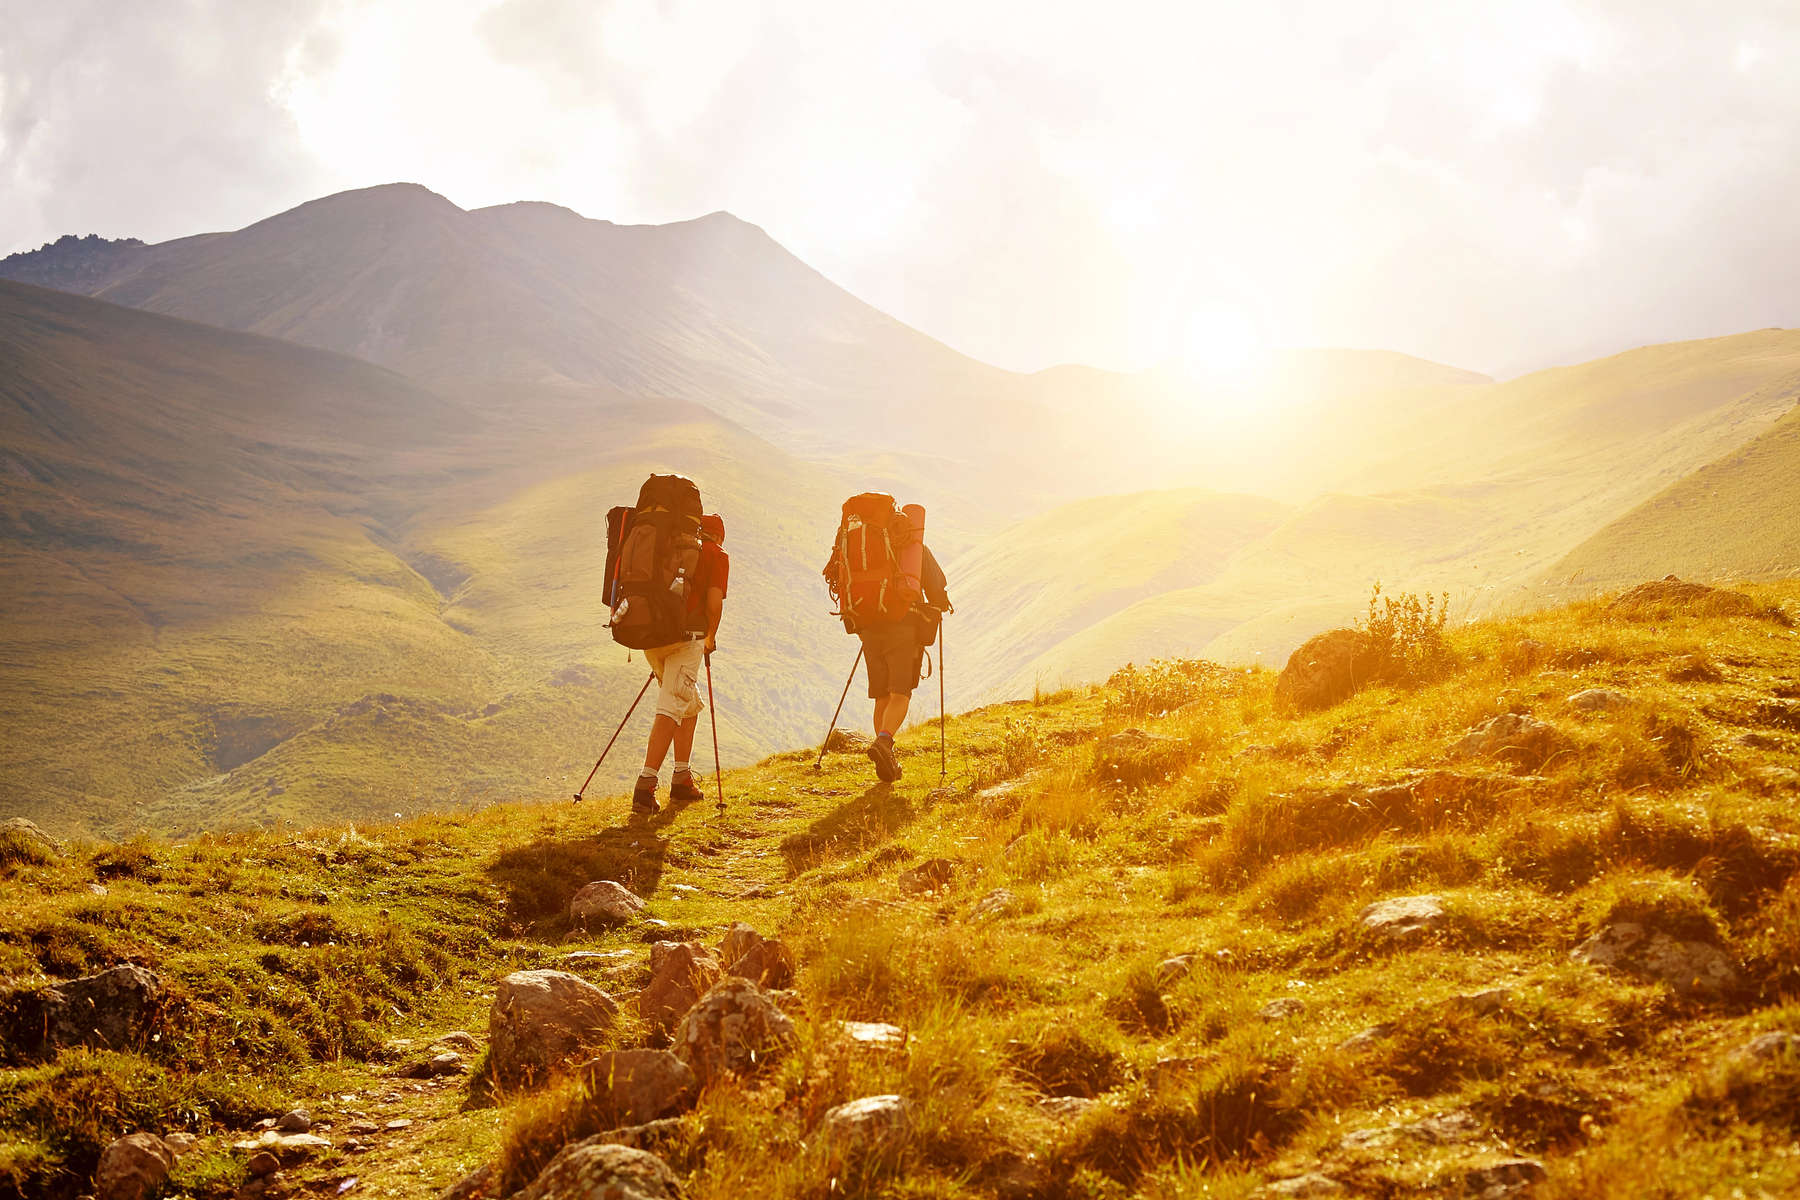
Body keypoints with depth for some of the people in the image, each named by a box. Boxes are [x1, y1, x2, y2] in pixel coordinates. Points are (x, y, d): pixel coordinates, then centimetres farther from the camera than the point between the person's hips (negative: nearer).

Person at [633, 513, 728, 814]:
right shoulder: (717, 555, 9)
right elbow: (714, 601, -3)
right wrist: (711, 637, 12)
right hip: (686, 637, -6)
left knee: (690, 704, 21)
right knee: (671, 709, -10)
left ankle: (682, 779, 20)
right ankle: (645, 785, -22)